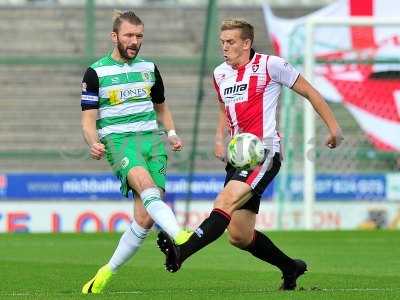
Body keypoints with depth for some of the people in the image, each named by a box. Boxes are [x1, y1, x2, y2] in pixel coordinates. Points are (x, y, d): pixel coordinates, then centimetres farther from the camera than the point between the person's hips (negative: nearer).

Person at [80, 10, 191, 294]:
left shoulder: (149, 68, 15)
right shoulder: (95, 73, 2)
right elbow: (89, 119, 2)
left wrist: (172, 133, 10)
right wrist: (94, 143, -18)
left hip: (152, 140, 4)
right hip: (118, 141, -4)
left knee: (145, 218, -7)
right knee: (146, 185, -35)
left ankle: (107, 273, 9)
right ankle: (180, 236, -58)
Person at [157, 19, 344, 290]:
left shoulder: (270, 65, -4)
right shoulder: (220, 74, 15)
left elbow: (309, 92, 4)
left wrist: (333, 126, 2)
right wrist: (220, 138, 13)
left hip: (264, 153, -8)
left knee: (225, 202, -28)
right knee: (240, 236, 5)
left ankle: (180, 253, -44)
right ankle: (291, 268, 27)